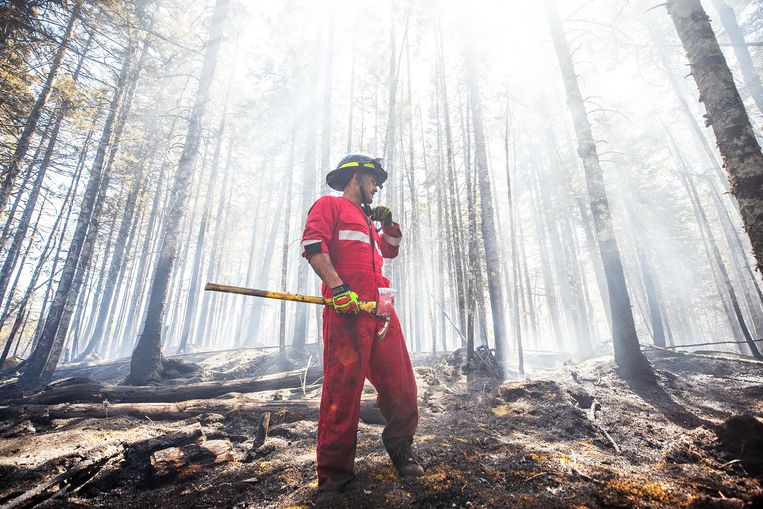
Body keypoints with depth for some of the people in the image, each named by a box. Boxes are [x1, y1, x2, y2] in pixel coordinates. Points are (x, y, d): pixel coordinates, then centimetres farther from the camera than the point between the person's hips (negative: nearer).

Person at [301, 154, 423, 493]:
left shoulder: (366, 220, 33)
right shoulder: (330, 205, 8)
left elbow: (391, 250, 38)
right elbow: (313, 245, -8)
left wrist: (387, 222, 23)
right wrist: (338, 287, -20)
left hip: (380, 312, 8)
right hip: (346, 310, -7)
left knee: (401, 385, 6)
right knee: (343, 389, -7)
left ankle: (400, 449, 28)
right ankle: (334, 473, 7)